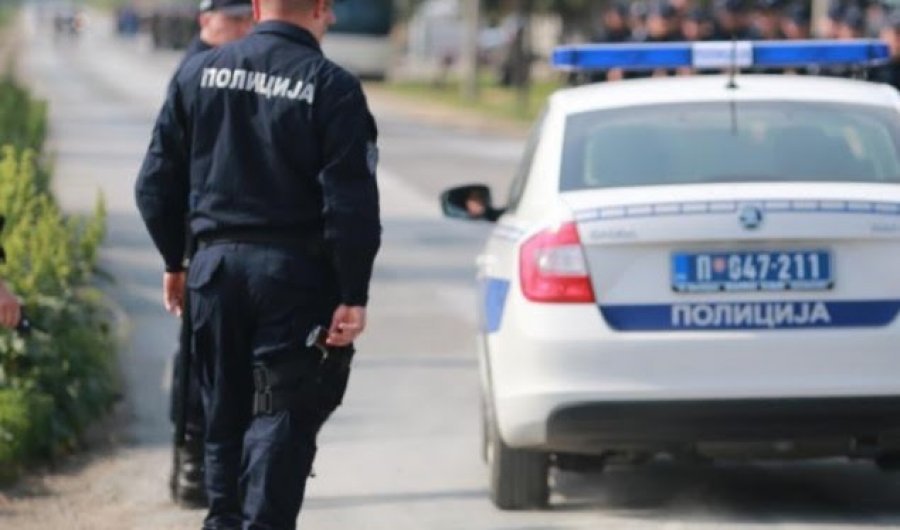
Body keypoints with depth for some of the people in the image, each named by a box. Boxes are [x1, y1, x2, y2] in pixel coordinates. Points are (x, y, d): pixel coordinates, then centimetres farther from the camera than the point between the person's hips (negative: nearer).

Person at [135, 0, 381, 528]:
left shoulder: (198, 73, 4)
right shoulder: (331, 87, -10)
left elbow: (158, 182, 8)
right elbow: (351, 203, -13)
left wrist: (175, 261, 19)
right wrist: (353, 296, -10)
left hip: (214, 266, 4)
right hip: (296, 275, -4)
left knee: (225, 413, 16)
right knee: (282, 417, 0)